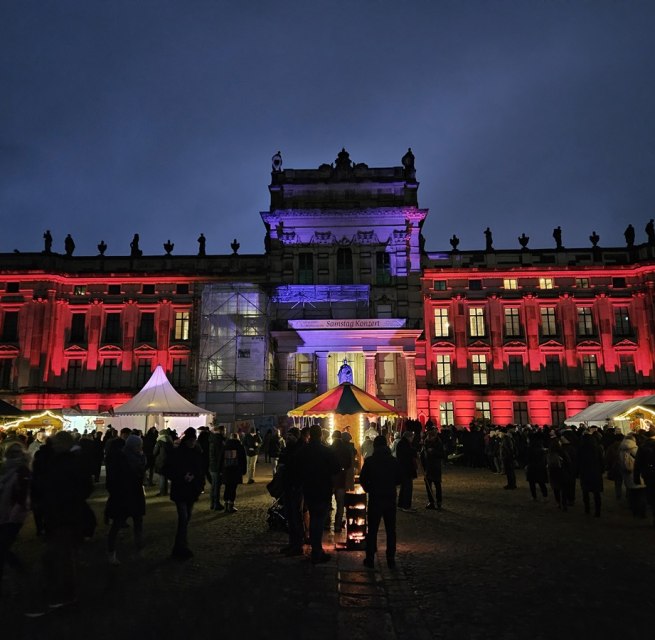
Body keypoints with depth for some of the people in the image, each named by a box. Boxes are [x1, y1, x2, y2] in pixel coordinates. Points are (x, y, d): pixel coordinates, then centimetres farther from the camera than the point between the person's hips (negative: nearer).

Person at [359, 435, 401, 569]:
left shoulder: (369, 461, -8)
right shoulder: (393, 461, -3)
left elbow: (362, 480, -5)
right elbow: (399, 479, 4)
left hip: (375, 499, -2)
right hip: (390, 499, 2)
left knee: (372, 530, 7)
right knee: (391, 530, 11)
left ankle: (370, 559, 11)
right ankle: (391, 560, 14)